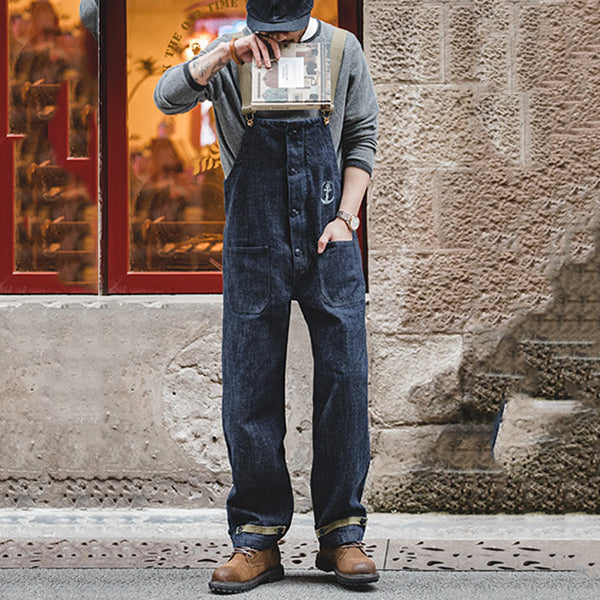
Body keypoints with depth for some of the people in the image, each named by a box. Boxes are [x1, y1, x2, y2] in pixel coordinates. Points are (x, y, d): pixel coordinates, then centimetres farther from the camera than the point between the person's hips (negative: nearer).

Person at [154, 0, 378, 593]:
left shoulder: (342, 51, 6)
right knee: (249, 390, 0)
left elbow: (361, 139, 10)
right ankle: (257, 539, 8)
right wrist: (224, 53, -21)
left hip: (329, 240, 0)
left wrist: (346, 217, 0)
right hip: (253, 245, 0)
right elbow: (167, 98, -9)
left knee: (344, 381, -4)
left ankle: (341, 533, 6)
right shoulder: (228, 61, 5)